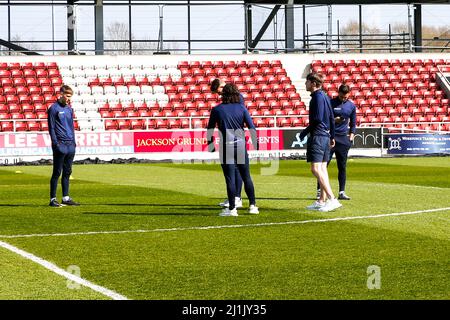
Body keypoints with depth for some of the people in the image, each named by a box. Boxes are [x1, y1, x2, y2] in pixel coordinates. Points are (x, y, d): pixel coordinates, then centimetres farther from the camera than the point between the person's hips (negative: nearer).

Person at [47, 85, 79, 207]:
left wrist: (73, 141, 14)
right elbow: (51, 128, -8)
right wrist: (55, 143, -14)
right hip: (60, 145, -7)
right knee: (57, 173, -5)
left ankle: (66, 198, 14)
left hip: (70, 145, 7)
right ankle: (53, 199, -3)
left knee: (67, 172, 9)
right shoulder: (54, 108, -5)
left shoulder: (69, 109, 16)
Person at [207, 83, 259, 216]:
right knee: (246, 177, 11)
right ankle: (253, 205, 15)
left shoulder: (217, 110, 1)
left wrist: (210, 144, 17)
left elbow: (210, 129, 6)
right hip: (241, 146, 2)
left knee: (230, 178, -1)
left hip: (226, 147, -2)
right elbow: (251, 127, 0)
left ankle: (232, 208, -1)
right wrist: (256, 143, 9)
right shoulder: (241, 108, 3)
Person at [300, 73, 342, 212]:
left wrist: (305, 131, -13)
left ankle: (332, 199, -20)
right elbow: (331, 118, 20)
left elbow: (317, 119, -21)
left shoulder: (317, 97, -13)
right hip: (326, 136, 10)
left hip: (317, 136, -10)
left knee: (316, 169, -13)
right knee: (322, 168, 12)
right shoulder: (325, 96, 16)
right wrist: (332, 137, 25)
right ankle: (322, 201, 15)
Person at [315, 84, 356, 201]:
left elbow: (353, 123, 19)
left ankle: (342, 192, 7)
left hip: (343, 138, 4)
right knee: (324, 164, -5)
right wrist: (333, 120, -17)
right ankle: (319, 191, -3)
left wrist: (351, 135, 7)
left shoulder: (351, 106, 10)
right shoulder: (330, 103, -2)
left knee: (342, 166, 4)